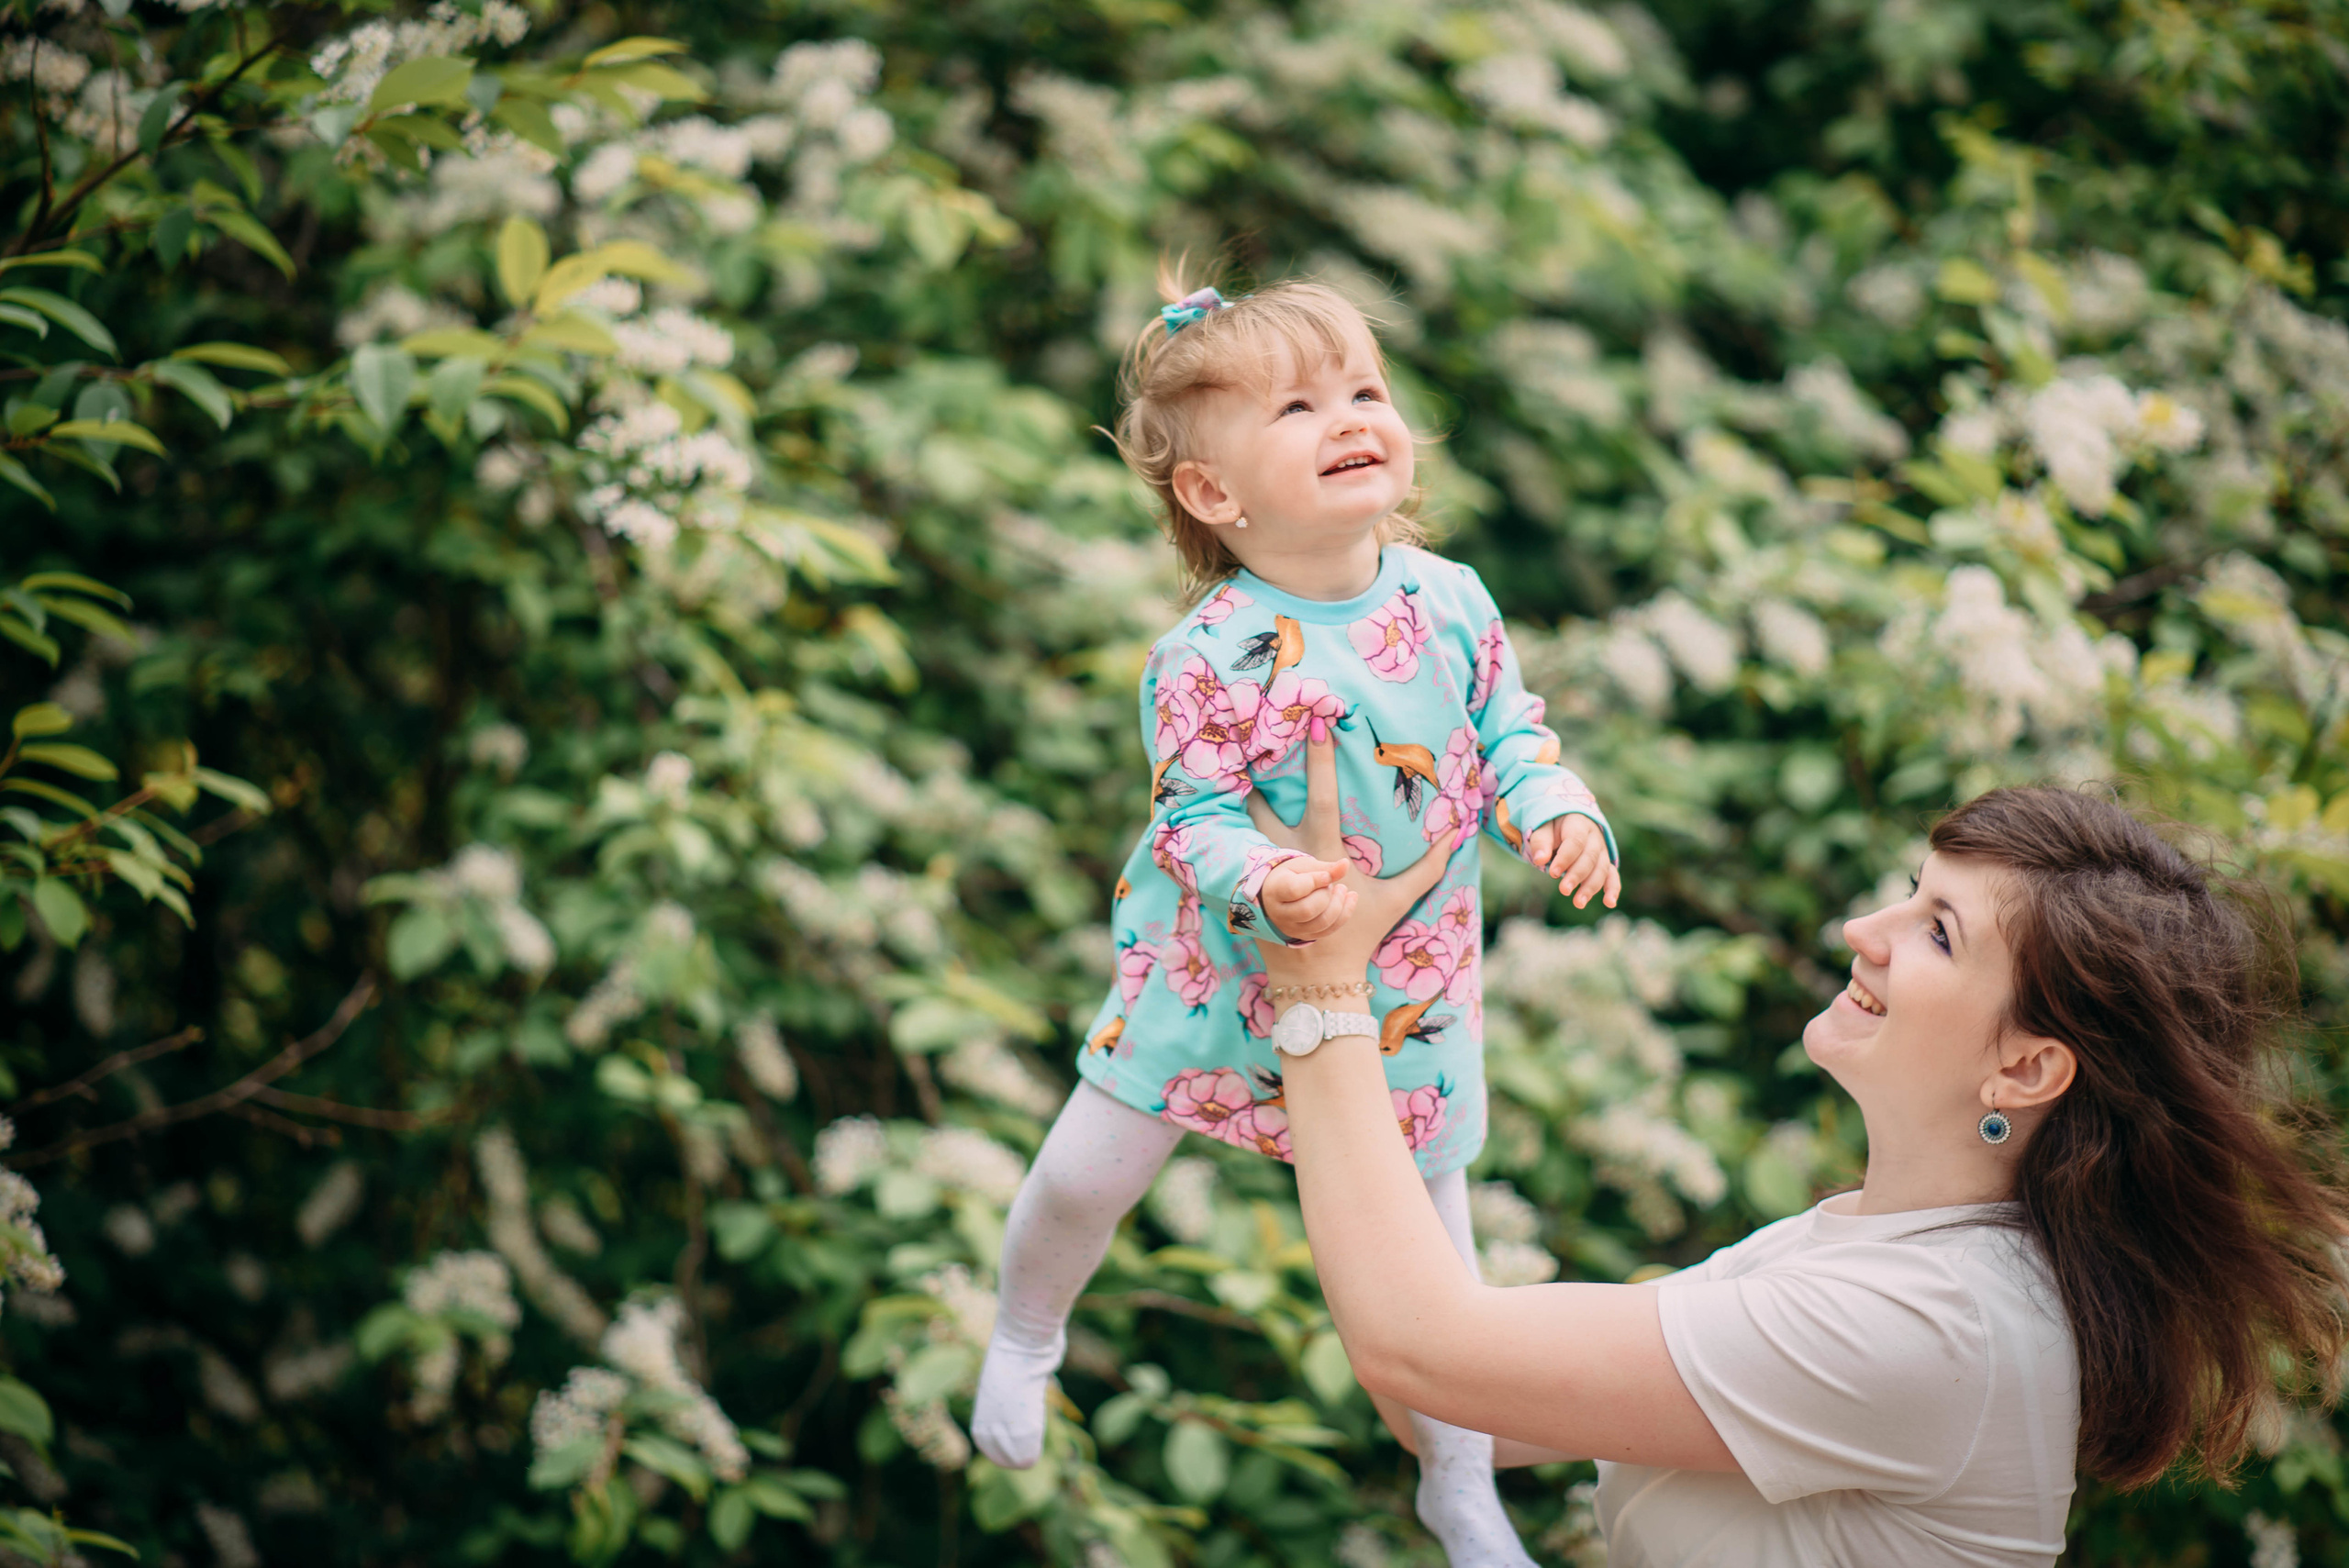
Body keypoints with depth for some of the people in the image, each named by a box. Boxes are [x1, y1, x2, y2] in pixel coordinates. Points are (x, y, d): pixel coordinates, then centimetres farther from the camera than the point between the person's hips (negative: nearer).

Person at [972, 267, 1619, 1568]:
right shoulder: (1211, 658, -24)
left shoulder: (1447, 597, -10)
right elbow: (1196, 820, -22)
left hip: (1409, 986, 3)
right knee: (1086, 1174, 6)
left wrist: (1557, 810, -16)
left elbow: (1509, 728, 3)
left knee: (1425, 1220, 12)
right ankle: (1025, 1337, 43)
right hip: (1222, 970, -3)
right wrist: (1265, 886, -42)